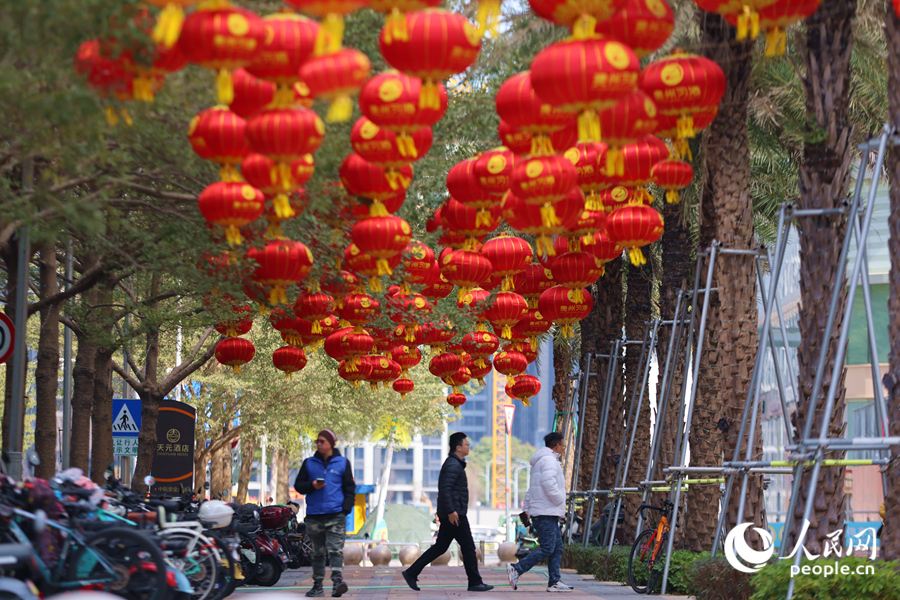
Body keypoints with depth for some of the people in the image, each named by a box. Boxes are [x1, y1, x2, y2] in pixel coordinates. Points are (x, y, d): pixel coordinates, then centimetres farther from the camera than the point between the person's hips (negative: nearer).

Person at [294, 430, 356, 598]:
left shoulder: (342, 463, 8)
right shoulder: (309, 463, 13)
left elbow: (349, 488, 8)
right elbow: (298, 485, 13)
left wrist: (346, 509, -4)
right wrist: (311, 486, -8)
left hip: (336, 515, -2)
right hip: (314, 516, 3)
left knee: (336, 549, -14)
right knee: (317, 552, 7)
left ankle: (337, 580, -22)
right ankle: (317, 585, 11)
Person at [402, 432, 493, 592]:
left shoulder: (454, 464, 19)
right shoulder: (453, 465, -14)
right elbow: (445, 489, -24)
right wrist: (451, 511, -26)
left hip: (452, 514, 10)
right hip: (454, 515, -10)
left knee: (440, 547, 11)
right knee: (468, 547, -4)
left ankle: (411, 573, 9)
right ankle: (475, 583, 1)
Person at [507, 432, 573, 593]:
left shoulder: (540, 461, 24)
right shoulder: (549, 460, -10)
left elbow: (532, 489, 25)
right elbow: (549, 484, -23)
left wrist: (527, 508, 23)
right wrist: (560, 500, -11)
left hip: (549, 513, 11)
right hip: (546, 513, -11)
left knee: (557, 547, 8)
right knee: (547, 548, -13)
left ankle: (554, 582, 6)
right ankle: (516, 569, -14)